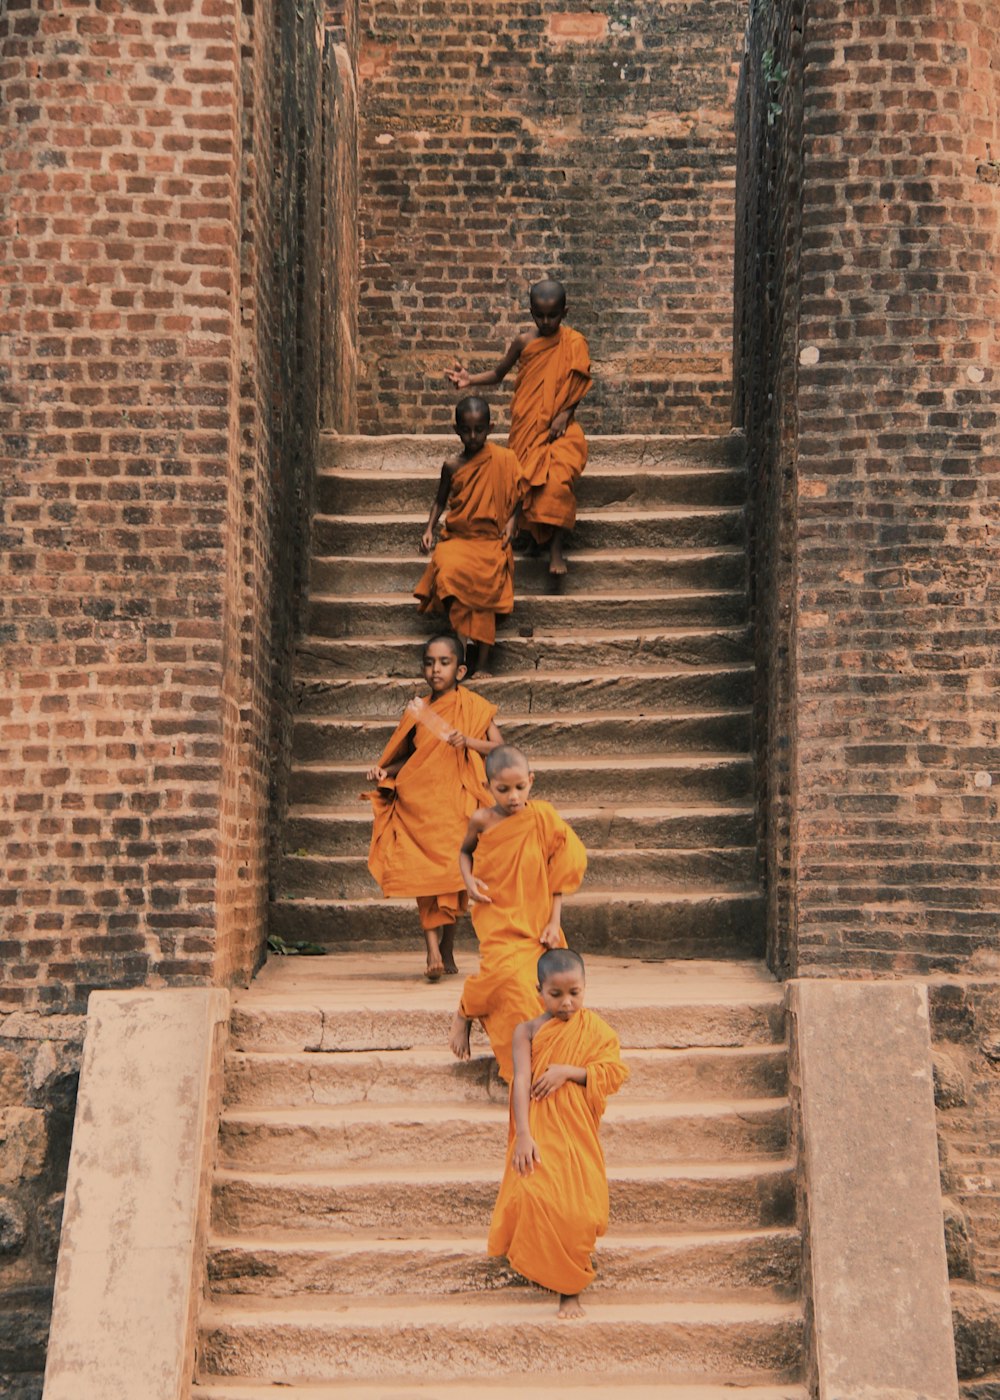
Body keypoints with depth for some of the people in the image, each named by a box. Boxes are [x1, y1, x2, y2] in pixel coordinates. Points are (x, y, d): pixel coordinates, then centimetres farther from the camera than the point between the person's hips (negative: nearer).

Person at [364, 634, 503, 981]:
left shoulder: (473, 707, 2)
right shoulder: (417, 711, 10)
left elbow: (500, 747, -4)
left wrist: (468, 741, -20)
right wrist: (384, 771, 1)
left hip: (454, 803, -2)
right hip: (418, 802, 2)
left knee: (450, 874, 3)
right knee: (422, 873, -7)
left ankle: (446, 952, 15)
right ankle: (433, 949, -11)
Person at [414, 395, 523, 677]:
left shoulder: (503, 459, 1)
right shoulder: (452, 466, 7)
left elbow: (516, 496, 11)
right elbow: (440, 500, 19)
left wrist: (511, 522, -6)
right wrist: (429, 529, 5)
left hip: (491, 540, -2)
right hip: (457, 538, 2)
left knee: (484, 582, -29)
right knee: (448, 570, -32)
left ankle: (482, 663, -26)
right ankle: (461, 636, -28)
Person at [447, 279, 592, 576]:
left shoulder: (574, 343, 0)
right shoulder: (524, 342, 4)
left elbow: (576, 386, 3)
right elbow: (498, 374, 14)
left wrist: (565, 415, -14)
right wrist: (470, 379, -4)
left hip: (559, 426, -2)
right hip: (528, 426, 2)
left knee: (560, 476, -25)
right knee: (529, 476, -19)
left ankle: (556, 548, -23)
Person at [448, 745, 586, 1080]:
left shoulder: (543, 818, -5)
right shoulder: (482, 820, -6)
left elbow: (556, 875, 2)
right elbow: (465, 851, 15)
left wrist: (554, 922, -3)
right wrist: (468, 880, -6)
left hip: (535, 921, 2)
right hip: (497, 917, -2)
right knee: (506, 971, -23)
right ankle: (464, 1014, 5)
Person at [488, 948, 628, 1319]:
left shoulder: (594, 1029, 5)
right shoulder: (528, 1031, 0)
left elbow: (614, 1073, -3)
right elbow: (521, 1081, -10)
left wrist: (568, 1071, -16)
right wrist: (523, 1135, -20)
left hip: (577, 1135, 1)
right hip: (539, 1133, -1)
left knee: (577, 1209, -8)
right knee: (535, 1197, -16)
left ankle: (570, 1289, 11)